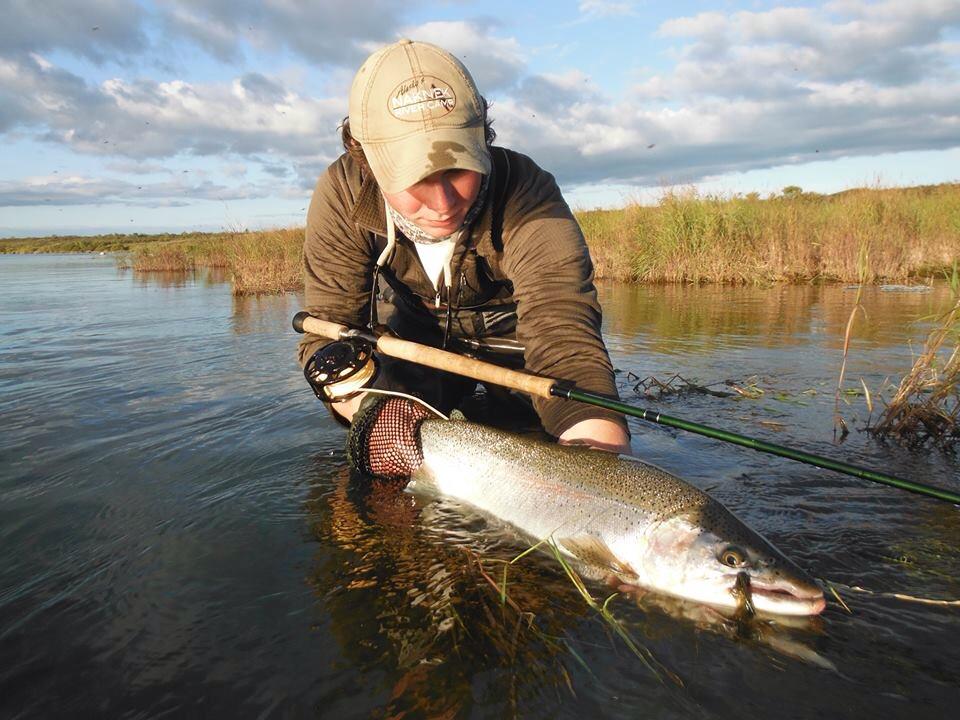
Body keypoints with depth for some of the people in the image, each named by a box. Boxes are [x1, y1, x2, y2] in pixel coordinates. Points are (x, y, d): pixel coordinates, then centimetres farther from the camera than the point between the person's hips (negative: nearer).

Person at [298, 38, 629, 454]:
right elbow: (327, 332, -28)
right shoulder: (342, 195, -29)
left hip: (515, 333, -1)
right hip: (420, 332, 2)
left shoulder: (527, 198, -38)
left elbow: (566, 347, -48)